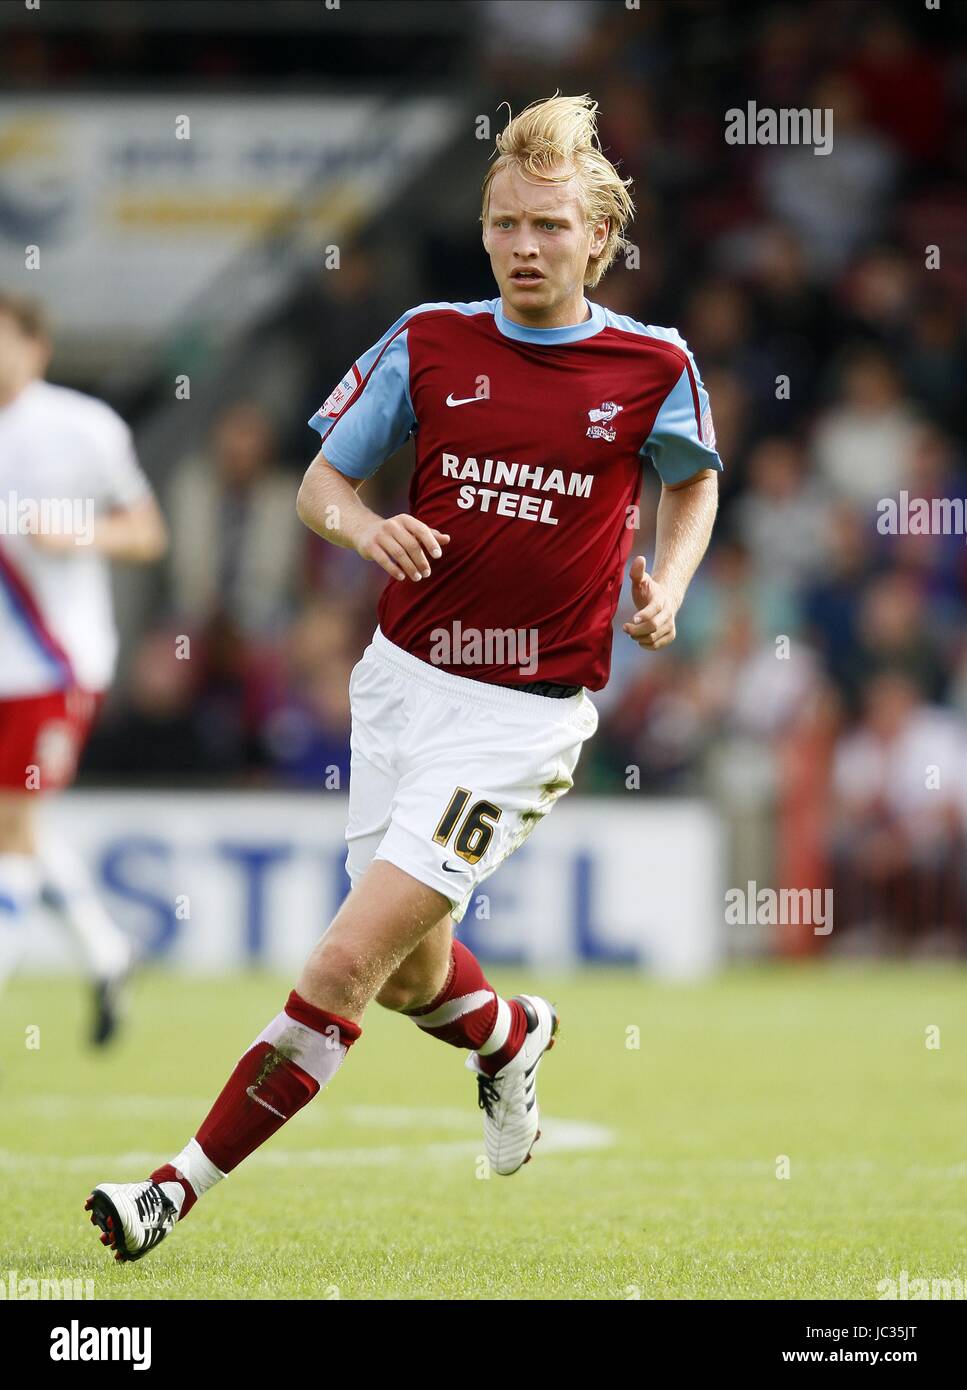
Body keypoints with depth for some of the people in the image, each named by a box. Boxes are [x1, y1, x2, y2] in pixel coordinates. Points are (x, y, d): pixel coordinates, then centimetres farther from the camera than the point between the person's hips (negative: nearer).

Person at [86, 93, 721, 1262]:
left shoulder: (653, 367, -4)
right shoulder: (427, 344, -1)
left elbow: (695, 479, 17)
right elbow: (319, 479, 8)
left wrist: (668, 588, 0)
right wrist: (363, 526, -15)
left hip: (526, 713, -4)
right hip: (402, 681, 4)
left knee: (346, 963, -13)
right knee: (406, 976, 15)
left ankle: (185, 1186, -8)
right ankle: (512, 1036, 50)